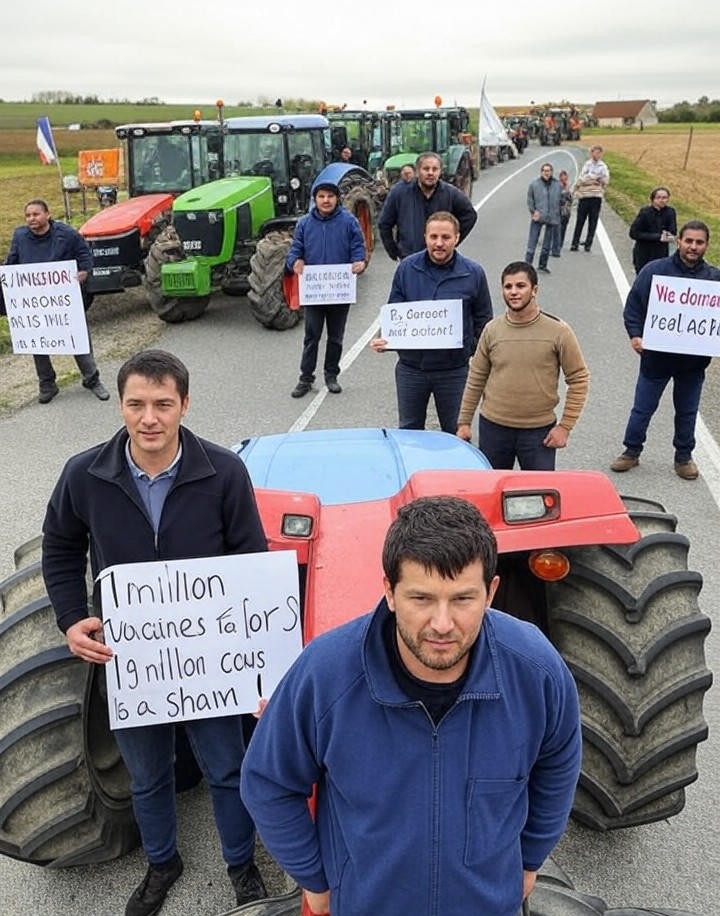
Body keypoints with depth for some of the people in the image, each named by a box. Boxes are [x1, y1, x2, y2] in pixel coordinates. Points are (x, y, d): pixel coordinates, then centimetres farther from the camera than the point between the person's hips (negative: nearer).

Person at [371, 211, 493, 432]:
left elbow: (483, 320, 4)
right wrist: (384, 339, -11)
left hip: (454, 370, -1)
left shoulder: (473, 273, -6)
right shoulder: (406, 268, -3)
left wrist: (471, 349, -5)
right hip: (410, 367, 1)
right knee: (408, 432, 17)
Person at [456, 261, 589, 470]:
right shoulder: (492, 330, 1)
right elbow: (476, 379, 7)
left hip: (539, 431, -2)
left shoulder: (558, 331, -7)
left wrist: (565, 426, -7)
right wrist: (464, 422, 6)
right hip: (493, 427, 2)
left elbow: (579, 379, -3)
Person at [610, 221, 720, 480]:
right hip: (656, 357, -2)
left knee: (687, 411, 16)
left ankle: (684, 456, 33)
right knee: (642, 409, 10)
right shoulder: (654, 270, -8)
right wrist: (635, 335, -15)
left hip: (694, 361, 2)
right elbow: (633, 305, -3)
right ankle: (631, 451, 27)